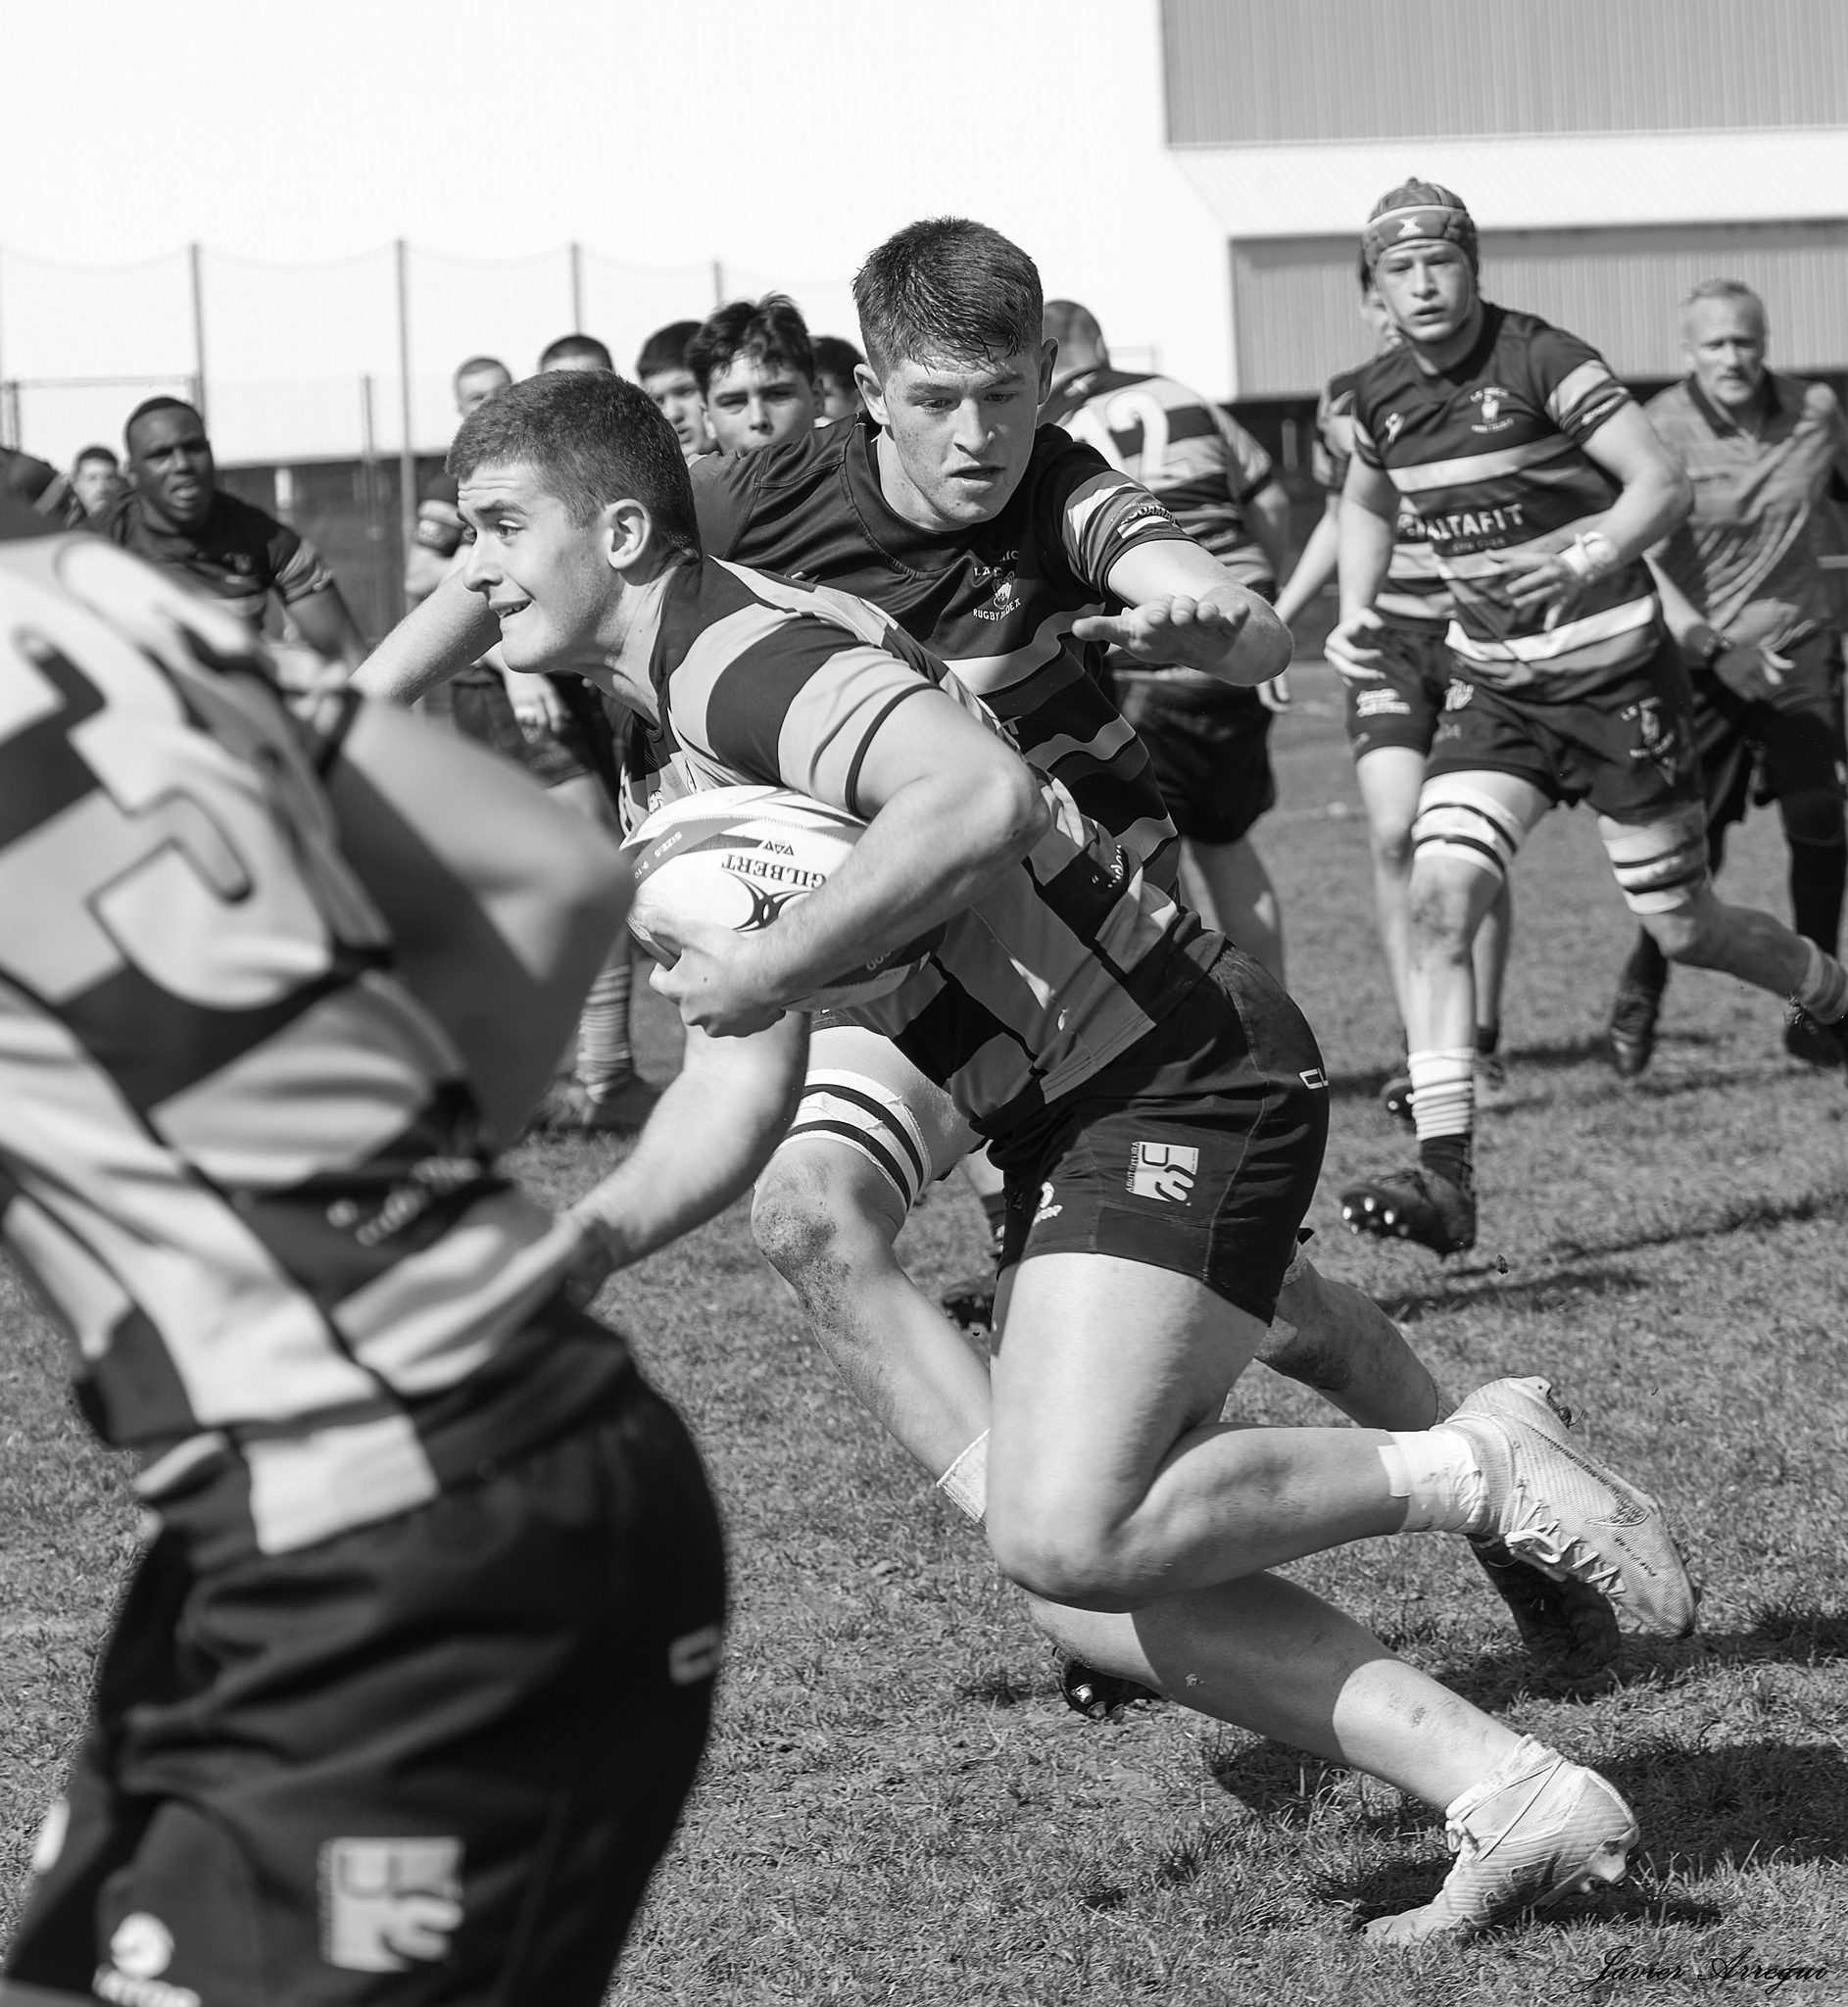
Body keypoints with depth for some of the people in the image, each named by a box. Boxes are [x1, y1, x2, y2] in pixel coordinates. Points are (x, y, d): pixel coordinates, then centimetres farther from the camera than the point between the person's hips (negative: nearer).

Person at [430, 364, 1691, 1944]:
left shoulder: (742, 649, -17)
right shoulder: (659, 731, 16)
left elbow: (978, 800, -34)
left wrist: (767, 975, -26)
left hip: (1181, 1080, -10)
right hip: (1074, 1126, 10)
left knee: (1066, 1537, -21)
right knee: (1095, 1588, 3)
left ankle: (1475, 1468, -3)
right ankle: (1518, 1797, 3)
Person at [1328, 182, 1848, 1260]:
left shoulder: (1543, 361, -15)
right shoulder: (1382, 395, 3)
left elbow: (1665, 483, -22)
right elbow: (1367, 504, 25)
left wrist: (1588, 559, -40)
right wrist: (1356, 609, 8)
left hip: (1619, 680, -5)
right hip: (1496, 690, 5)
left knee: (1684, 931, 5)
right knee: (1439, 899, -17)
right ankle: (1446, 1175, -19)